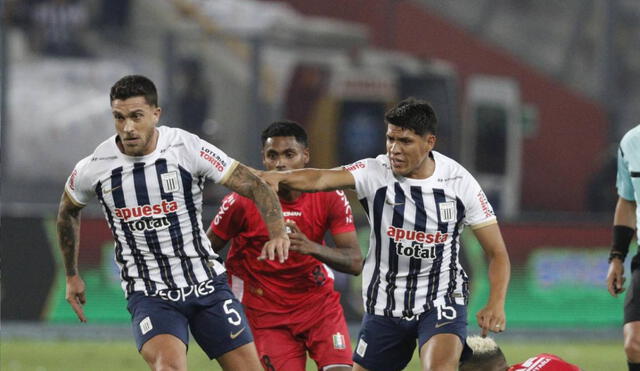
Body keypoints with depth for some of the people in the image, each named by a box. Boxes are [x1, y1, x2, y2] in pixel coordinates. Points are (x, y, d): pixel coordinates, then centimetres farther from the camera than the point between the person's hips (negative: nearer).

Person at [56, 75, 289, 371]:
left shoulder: (188, 149, -11)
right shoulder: (93, 169, -6)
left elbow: (255, 187, -9)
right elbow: (68, 211, 17)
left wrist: (277, 232, -28)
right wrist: (72, 276, 24)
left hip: (206, 283, 1)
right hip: (148, 294, -1)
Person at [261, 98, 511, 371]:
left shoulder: (459, 182, -9)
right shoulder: (376, 173, -11)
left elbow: (497, 253, -4)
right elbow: (321, 179, -31)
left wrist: (496, 303, -21)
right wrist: (278, 177, -51)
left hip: (441, 300, -2)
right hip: (384, 305, 2)